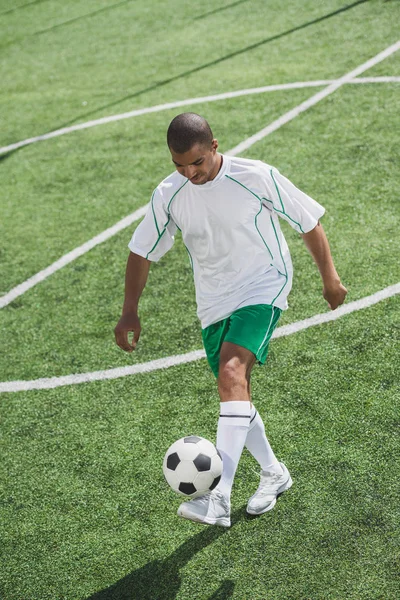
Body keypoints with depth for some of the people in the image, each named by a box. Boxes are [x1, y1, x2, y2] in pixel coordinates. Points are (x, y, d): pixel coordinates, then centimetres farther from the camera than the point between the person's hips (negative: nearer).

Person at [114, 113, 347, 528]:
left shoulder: (256, 177, -15)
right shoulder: (168, 195, -5)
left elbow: (308, 221, -3)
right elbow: (141, 252, 5)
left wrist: (329, 278, 1)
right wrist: (129, 311, -3)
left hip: (263, 288, -5)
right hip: (213, 302, 5)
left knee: (231, 372, -26)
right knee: (234, 392, 10)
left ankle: (218, 499, -30)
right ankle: (273, 474, 34)